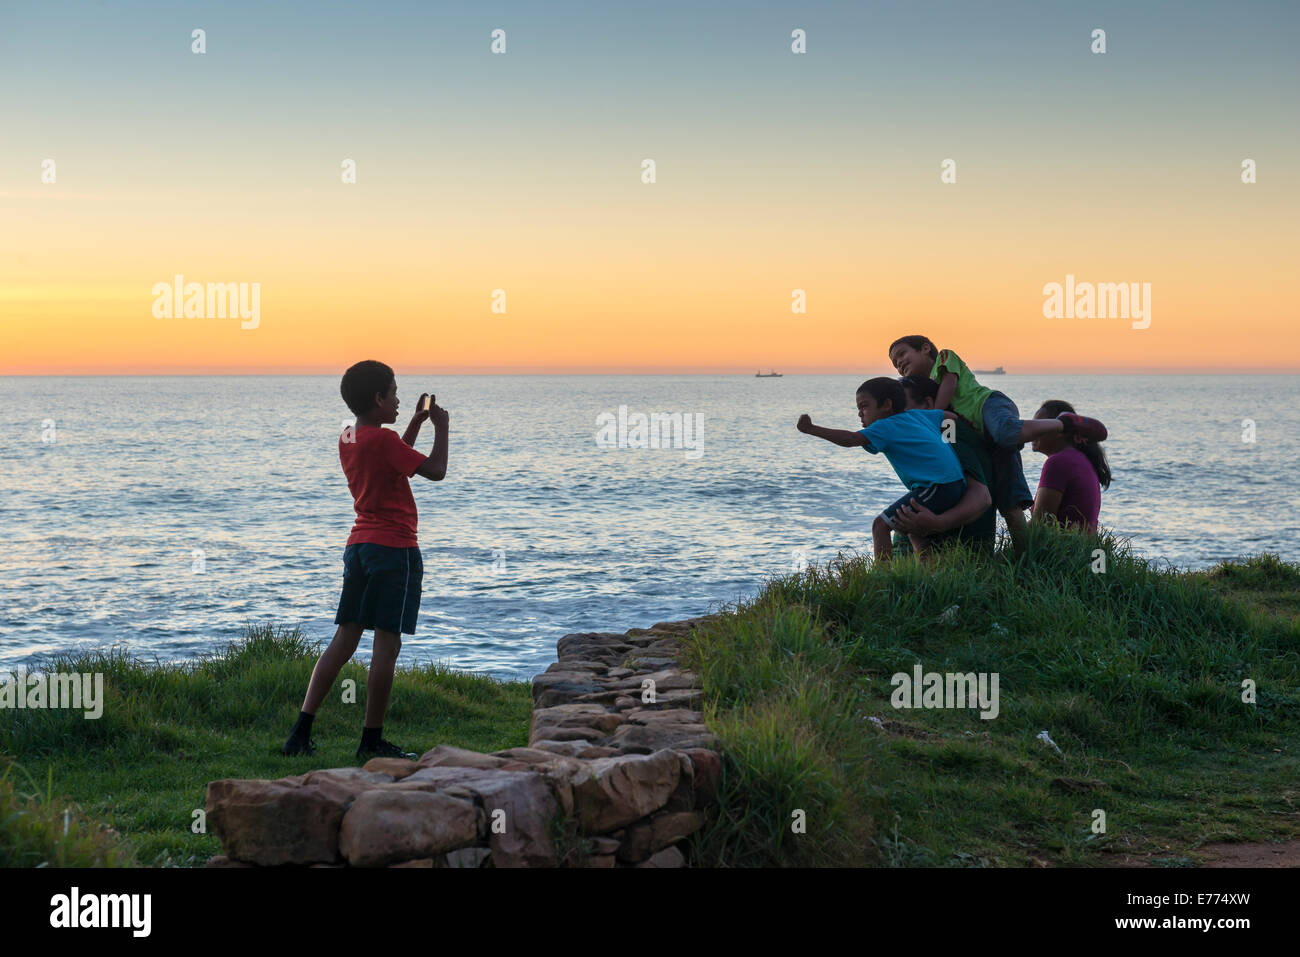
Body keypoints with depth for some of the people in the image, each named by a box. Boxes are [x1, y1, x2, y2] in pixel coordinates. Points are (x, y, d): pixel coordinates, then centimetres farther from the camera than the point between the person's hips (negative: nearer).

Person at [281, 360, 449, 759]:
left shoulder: (348, 438, 11)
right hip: (395, 549, -8)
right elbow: (435, 470, -13)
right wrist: (441, 426, 0)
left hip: (358, 545, 8)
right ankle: (372, 741, 0)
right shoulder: (383, 439, -14)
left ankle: (301, 732, 3)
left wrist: (415, 424, 26)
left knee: (344, 640, 8)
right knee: (387, 644, -3)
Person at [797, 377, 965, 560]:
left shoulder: (885, 427, -3)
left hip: (936, 487, -10)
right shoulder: (917, 415, 21)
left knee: (880, 525, -8)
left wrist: (811, 429, -20)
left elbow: (850, 439, -16)